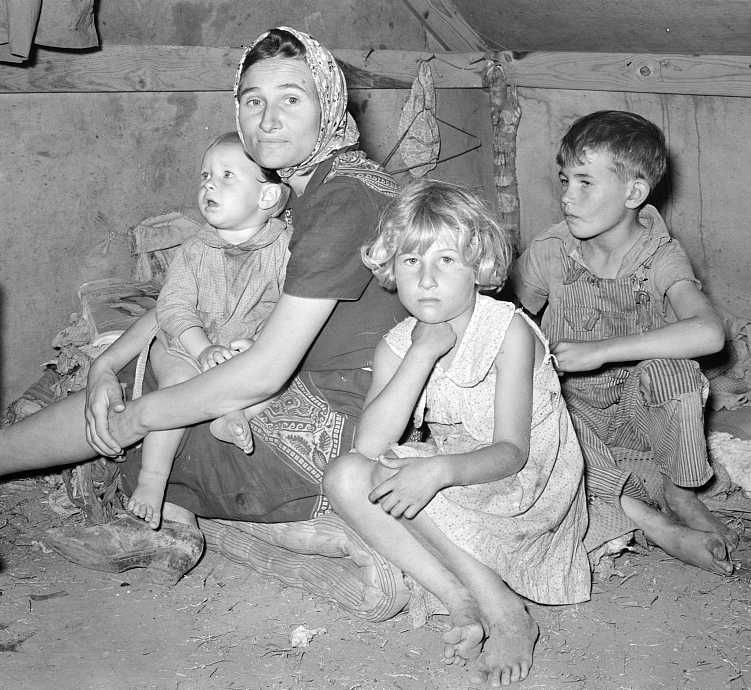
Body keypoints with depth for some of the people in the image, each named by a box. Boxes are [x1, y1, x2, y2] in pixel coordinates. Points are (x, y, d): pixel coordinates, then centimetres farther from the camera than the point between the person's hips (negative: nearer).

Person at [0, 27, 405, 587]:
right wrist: (107, 364, -1)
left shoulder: (345, 199, -22)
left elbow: (263, 373, -24)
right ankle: (166, 524, -2)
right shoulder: (289, 186, 9)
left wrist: (137, 417, -14)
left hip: (343, 424, -9)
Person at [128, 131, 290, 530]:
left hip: (261, 351, 0)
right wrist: (203, 350, -24)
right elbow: (174, 308, -7)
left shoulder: (285, 248, -4)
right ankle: (151, 479, -24)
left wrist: (259, 344, -25)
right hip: (189, 348, 0)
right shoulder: (194, 252, 1)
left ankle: (229, 414, -29)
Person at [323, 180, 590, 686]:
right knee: (345, 478, -18)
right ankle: (464, 604, -17)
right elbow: (370, 443, -20)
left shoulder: (509, 331, -17)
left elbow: (512, 451, -21)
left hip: (528, 482, -6)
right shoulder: (399, 344, -3)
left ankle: (506, 614, -20)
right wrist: (425, 351, -25)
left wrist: (438, 469, -40)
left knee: (397, 479, -28)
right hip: (451, 486, 6)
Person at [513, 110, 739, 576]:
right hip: (573, 403, 2)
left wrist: (602, 350, -38)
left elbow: (709, 332, -35)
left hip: (639, 410, -2)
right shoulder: (549, 252, -8)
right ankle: (652, 523, -27)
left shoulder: (660, 257, -15)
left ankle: (680, 493, -9)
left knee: (671, 369, -33)